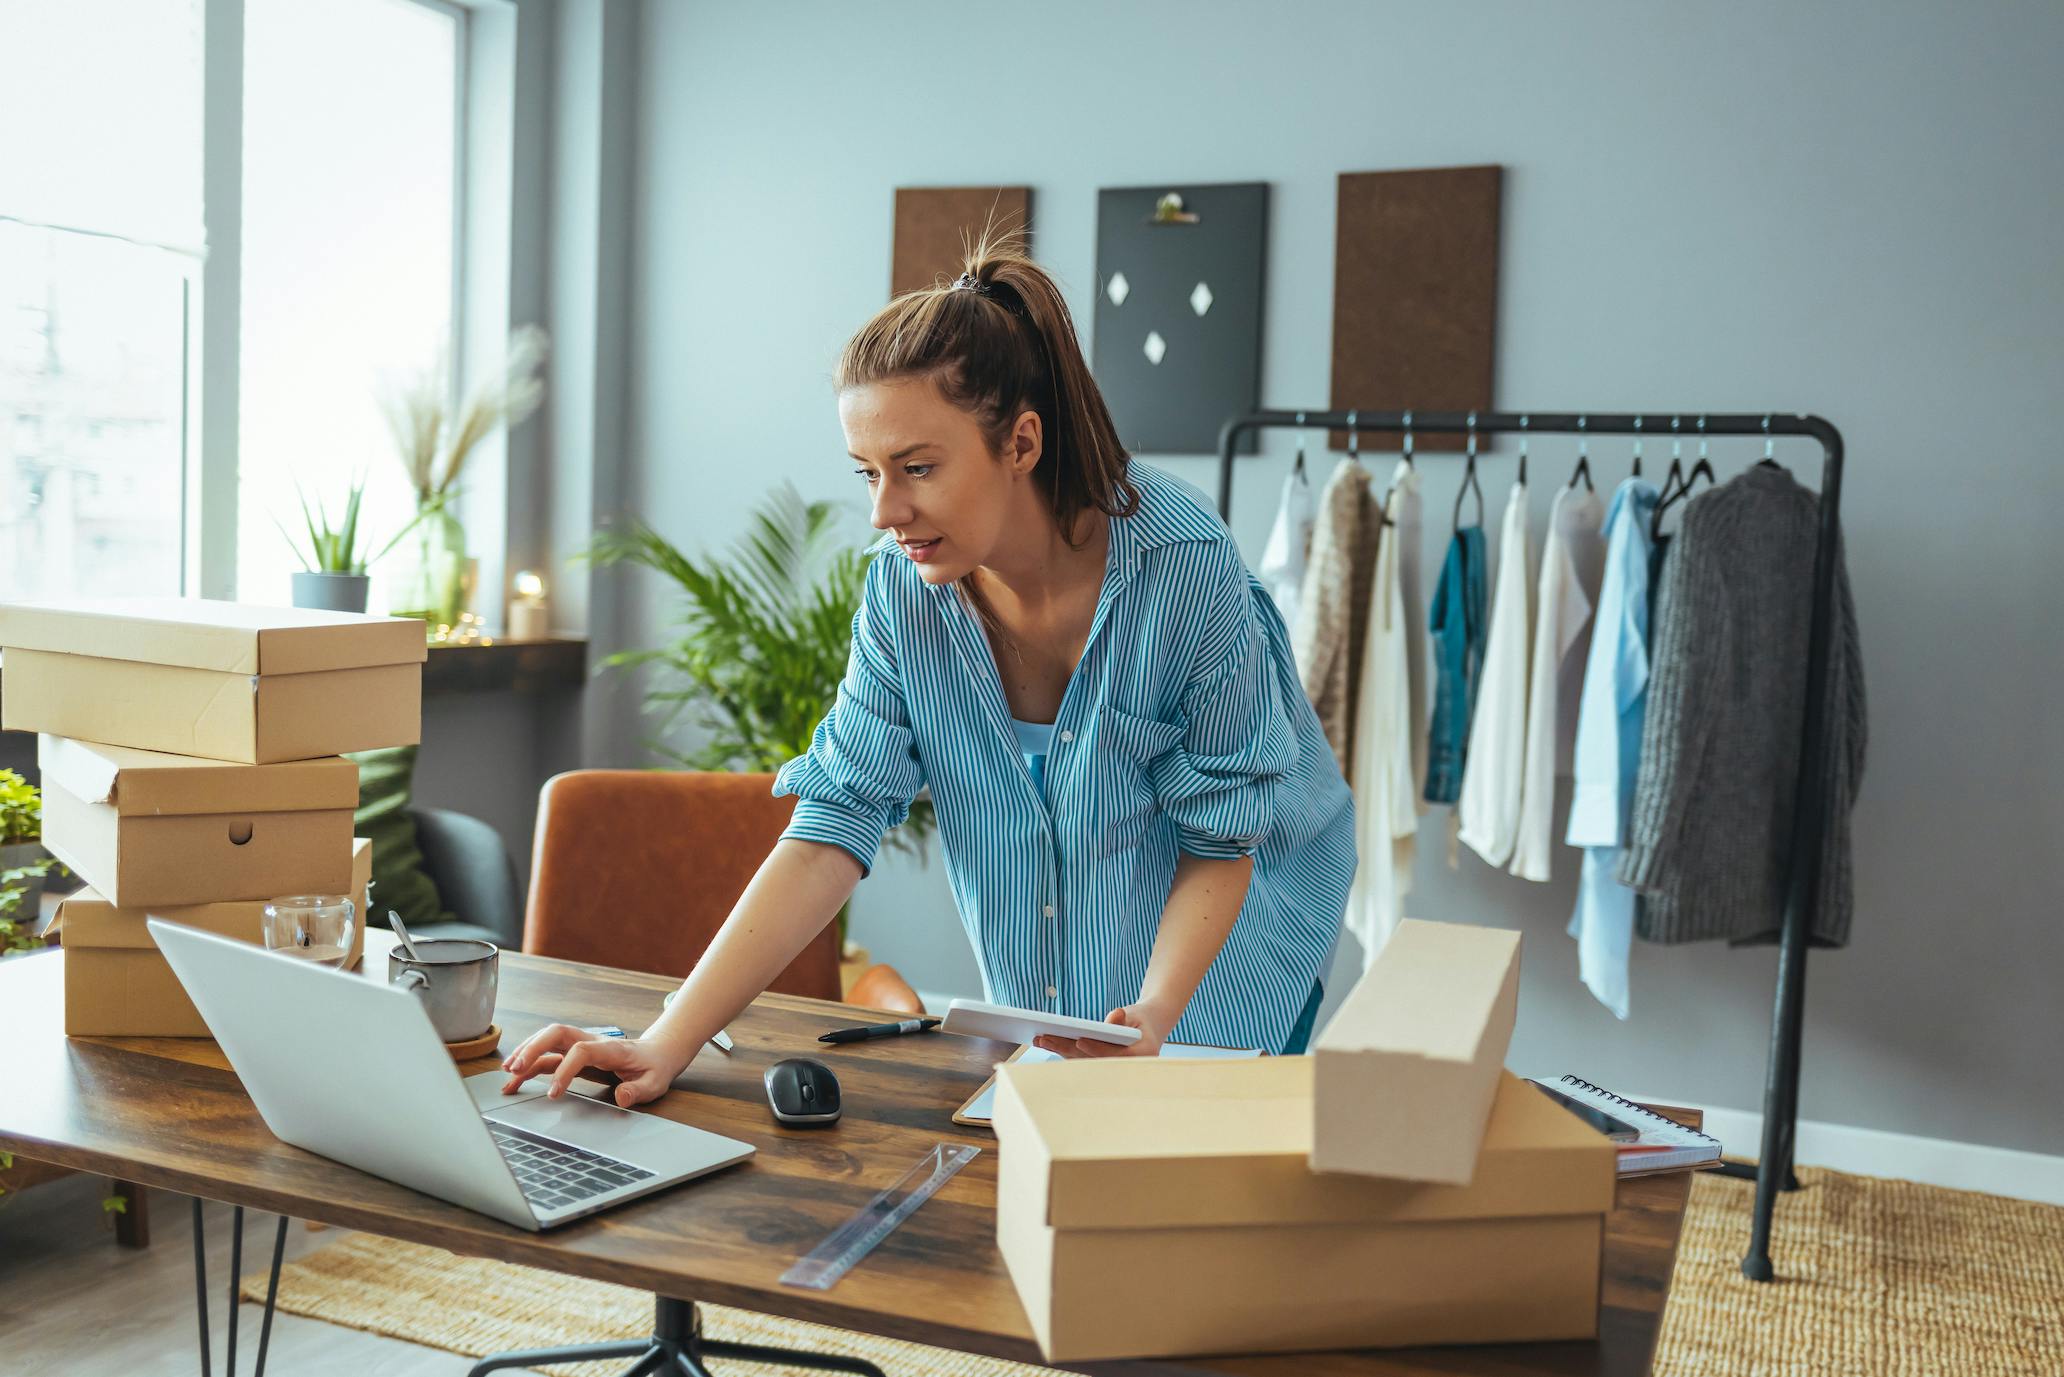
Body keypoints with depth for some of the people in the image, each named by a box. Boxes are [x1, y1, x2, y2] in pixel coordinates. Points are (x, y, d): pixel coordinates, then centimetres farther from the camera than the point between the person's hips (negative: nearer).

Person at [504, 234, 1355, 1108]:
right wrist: (668, 1044, -26)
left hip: (1216, 973, -3)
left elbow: (1220, 840, -16)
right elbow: (834, 824, -18)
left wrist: (1152, 1020, -32)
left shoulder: (1187, 569, -26)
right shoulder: (903, 587, -14)